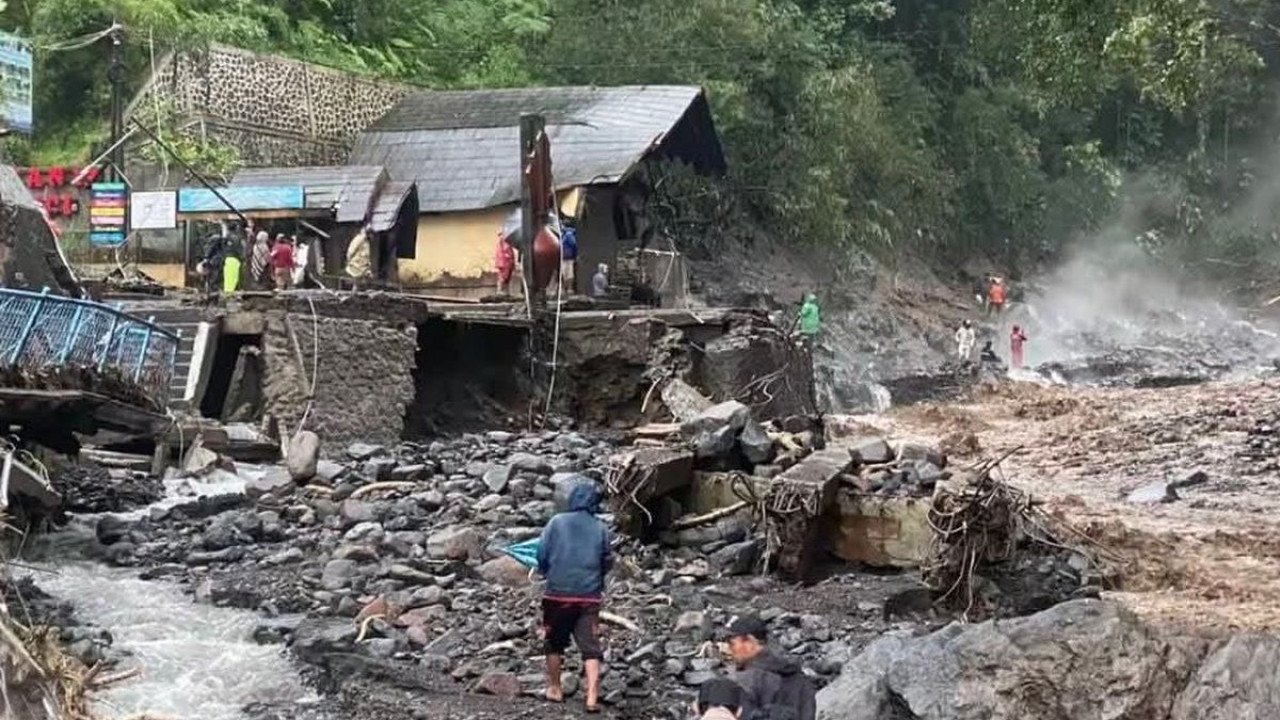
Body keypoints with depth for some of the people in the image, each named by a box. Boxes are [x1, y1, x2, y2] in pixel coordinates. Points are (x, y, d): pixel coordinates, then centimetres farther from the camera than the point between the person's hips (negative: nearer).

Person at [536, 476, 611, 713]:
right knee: (591, 648, 3)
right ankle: (592, 697, -6)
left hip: (558, 593, -1)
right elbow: (608, 562, 6)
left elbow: (542, 555, -4)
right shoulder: (601, 528, -2)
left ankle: (555, 689, 29)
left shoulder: (557, 523, -7)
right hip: (589, 596, 1)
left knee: (554, 642, 18)